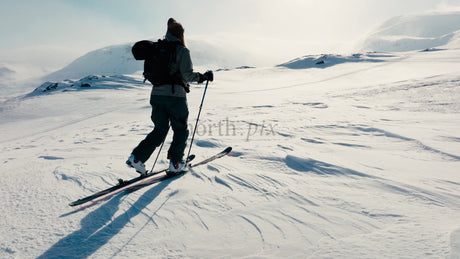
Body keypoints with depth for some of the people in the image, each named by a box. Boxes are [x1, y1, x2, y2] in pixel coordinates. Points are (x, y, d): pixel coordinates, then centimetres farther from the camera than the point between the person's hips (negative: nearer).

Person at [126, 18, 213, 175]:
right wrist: (203, 77, 0)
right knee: (181, 130, 11)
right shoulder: (182, 50, -5)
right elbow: (187, 74, -14)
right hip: (175, 96, -6)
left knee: (160, 129, 15)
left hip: (156, 94, 6)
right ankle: (175, 163, 12)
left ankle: (137, 157, 6)